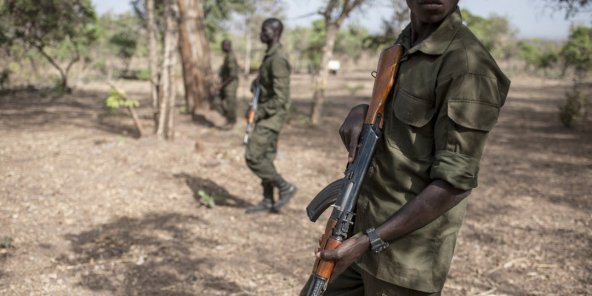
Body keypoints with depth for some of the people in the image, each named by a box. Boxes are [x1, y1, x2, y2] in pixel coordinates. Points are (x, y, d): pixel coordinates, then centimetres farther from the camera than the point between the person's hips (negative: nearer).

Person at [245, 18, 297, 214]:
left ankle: (285, 187, 2)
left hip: (272, 116, -10)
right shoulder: (270, 55, 11)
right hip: (268, 115, 10)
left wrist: (259, 113, -19)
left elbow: (280, 98, -25)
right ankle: (268, 201, 18)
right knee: (265, 157, 11)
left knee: (253, 157, -9)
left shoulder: (278, 59, -21)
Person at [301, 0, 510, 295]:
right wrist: (361, 111, -1)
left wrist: (368, 241, -22)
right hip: (363, 224, 8)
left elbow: (454, 183, -22)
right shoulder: (405, 44, 7)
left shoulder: (468, 66, -19)